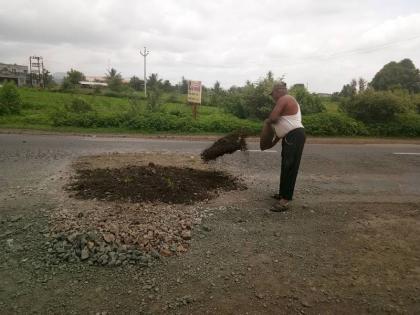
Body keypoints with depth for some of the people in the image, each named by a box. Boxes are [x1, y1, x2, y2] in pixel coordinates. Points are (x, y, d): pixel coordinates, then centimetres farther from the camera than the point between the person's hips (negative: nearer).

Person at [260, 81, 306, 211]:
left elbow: (273, 118, -19)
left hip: (294, 136, -11)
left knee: (289, 167, -13)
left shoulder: (283, 99, -9)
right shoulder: (288, 100, 23)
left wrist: (267, 121, 4)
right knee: (286, 166, 16)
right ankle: (284, 193, 28)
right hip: (291, 136, 11)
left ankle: (284, 200, -13)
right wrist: (275, 140, 26)